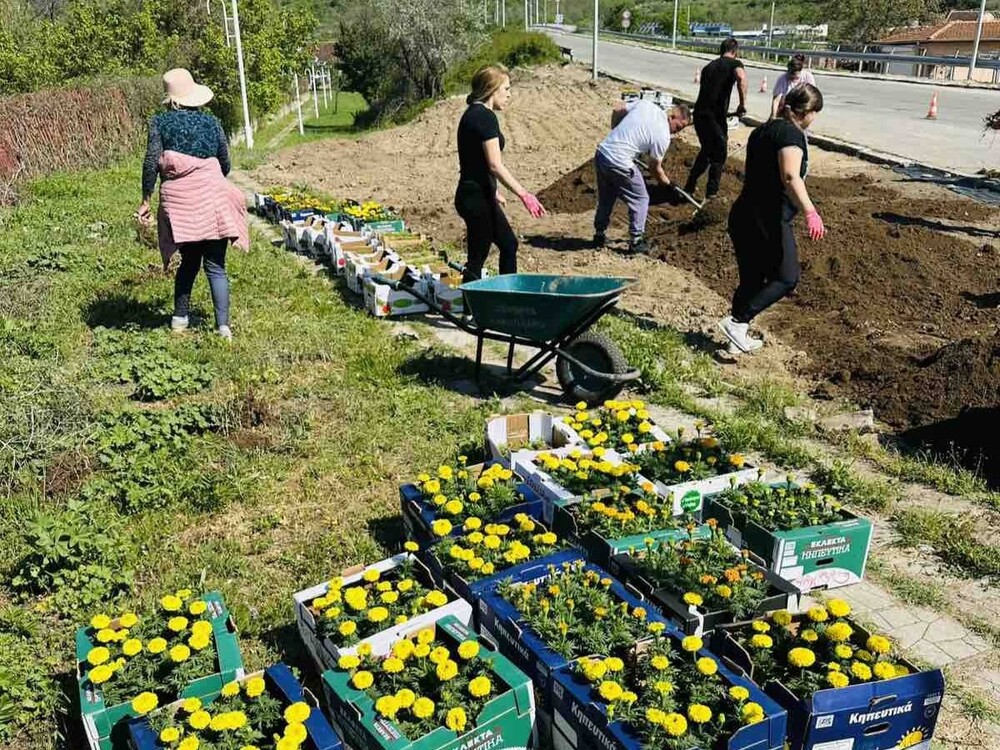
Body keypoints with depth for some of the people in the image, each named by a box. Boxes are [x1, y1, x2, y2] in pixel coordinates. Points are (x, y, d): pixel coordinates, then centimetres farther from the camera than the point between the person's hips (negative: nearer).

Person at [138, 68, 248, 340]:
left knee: (189, 261, 18)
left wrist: (146, 200, 1)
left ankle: (180, 318, 20)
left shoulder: (160, 122, 4)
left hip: (178, 201, 1)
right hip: (211, 198, -1)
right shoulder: (211, 122, 7)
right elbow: (225, 164, 13)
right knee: (215, 266, 1)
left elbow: (151, 162, -5)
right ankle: (223, 325, -5)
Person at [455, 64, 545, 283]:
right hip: (477, 197, -10)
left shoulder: (472, 114, 14)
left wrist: (494, 193, 27)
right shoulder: (485, 117, -16)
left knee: (508, 244, 19)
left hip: (477, 194, 10)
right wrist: (524, 195, -22)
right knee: (477, 258, -2)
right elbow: (495, 165, -22)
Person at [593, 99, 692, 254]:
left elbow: (617, 109, 13)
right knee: (640, 199, 10)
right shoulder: (663, 137, -10)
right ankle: (636, 241, 12)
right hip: (619, 163, -7)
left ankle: (599, 236, 34)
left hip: (601, 153, 7)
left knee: (606, 198, 24)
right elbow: (655, 168, 1)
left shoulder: (645, 104, 5)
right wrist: (669, 185, 16)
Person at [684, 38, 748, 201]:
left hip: (699, 113, 6)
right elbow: (741, 77, -24)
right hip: (715, 116, -6)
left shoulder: (709, 66, 20)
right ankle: (712, 192, 18)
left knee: (706, 151, 26)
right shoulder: (734, 63, 0)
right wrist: (743, 103, -17)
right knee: (719, 155, 13)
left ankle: (690, 186, 29)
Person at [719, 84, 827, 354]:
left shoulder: (763, 130, 17)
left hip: (742, 217, 9)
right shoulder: (791, 132, -11)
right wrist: (810, 213, -32)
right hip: (769, 220, -9)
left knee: (751, 280, 17)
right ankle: (737, 320, -6)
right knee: (786, 278, 3)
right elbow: (790, 177, -27)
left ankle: (739, 338, 23)